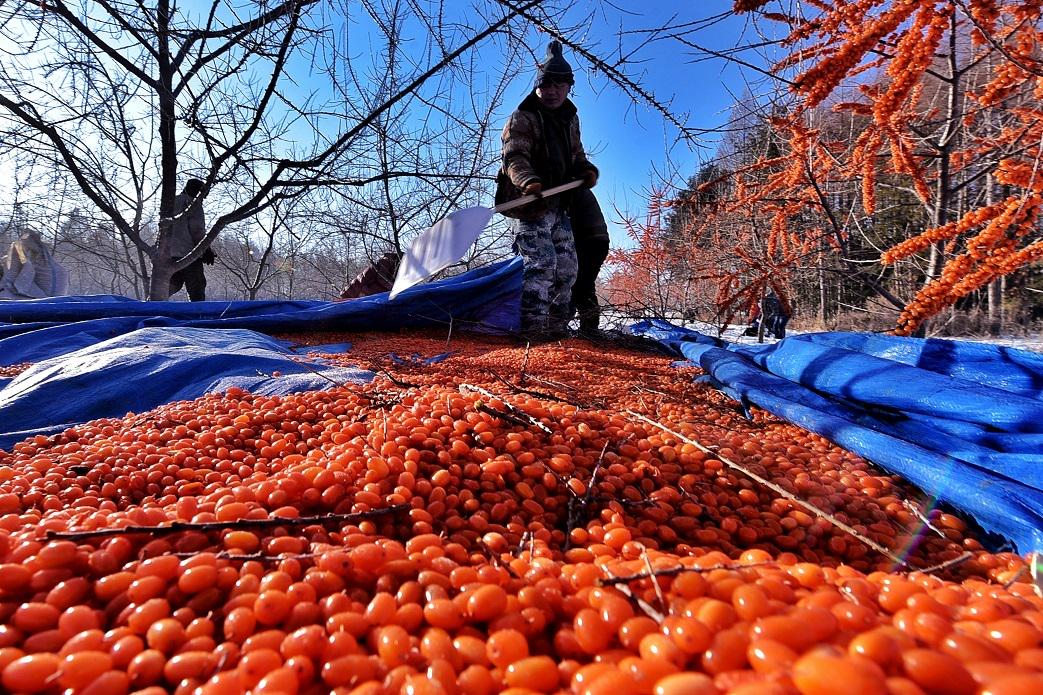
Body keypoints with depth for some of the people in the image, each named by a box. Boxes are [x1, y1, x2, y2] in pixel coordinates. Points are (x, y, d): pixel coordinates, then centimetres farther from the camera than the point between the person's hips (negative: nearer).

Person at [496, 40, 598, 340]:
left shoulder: (570, 119, 18)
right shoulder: (523, 118, -4)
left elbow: (576, 155, 27)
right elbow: (514, 157, -18)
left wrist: (587, 170, 3)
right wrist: (529, 181, -40)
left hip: (559, 206, 8)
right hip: (531, 205, -8)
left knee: (566, 267, 8)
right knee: (542, 263, -19)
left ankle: (557, 326, 18)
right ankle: (533, 328, -16)